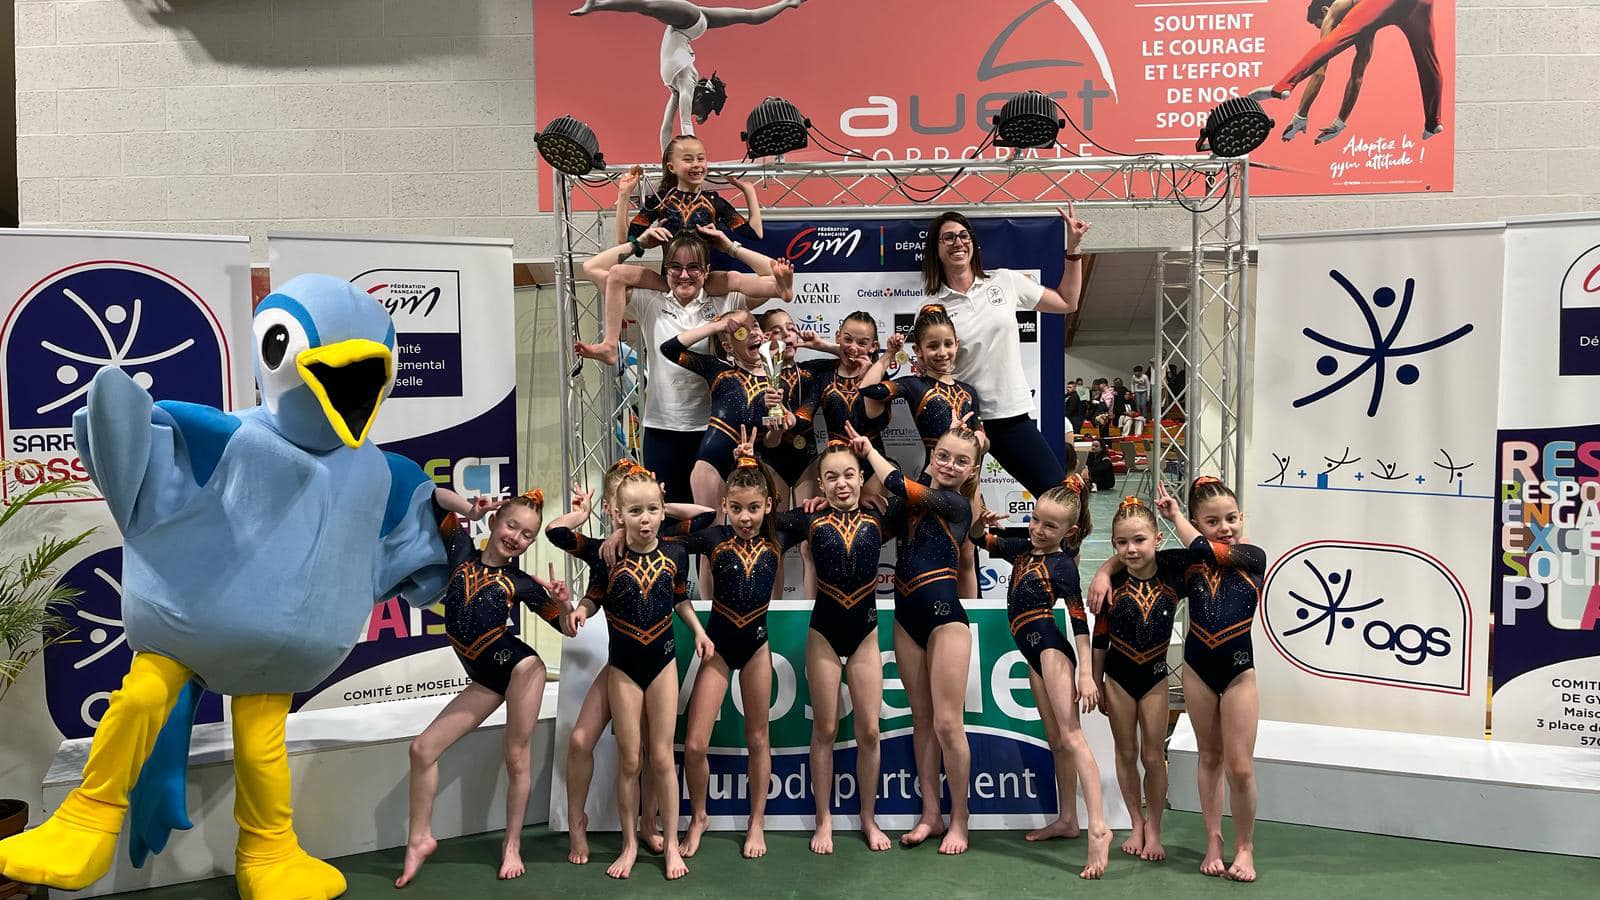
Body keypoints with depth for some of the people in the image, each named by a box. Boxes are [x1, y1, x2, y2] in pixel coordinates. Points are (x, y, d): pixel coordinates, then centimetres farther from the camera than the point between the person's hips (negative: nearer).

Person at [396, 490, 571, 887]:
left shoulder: (521, 583, -2)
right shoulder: (461, 550, 2)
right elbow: (435, 496, -3)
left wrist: (563, 602, -17)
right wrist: (471, 509, -18)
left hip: (521, 667, -3)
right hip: (487, 680, 3)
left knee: (516, 760, 2)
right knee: (423, 748, -1)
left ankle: (512, 844, 19)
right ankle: (420, 838, 14)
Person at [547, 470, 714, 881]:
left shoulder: (675, 554, -6)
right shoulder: (607, 553, -11)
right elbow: (554, 531, -15)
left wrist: (698, 631, 0)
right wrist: (582, 513, -6)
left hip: (662, 661, 1)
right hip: (623, 665, -1)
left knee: (662, 757, 6)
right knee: (628, 760, 7)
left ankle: (671, 844, 18)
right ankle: (630, 844, 22)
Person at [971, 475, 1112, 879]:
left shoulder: (1062, 566, -11)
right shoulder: (1022, 548, 10)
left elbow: (1079, 621, -14)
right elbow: (981, 539, 21)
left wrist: (1086, 674, -20)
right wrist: (982, 523, -4)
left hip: (1052, 647, -8)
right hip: (1035, 653, 8)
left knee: (1070, 735, -17)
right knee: (1055, 740, 14)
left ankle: (1098, 827, -24)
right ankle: (1067, 819, 23)